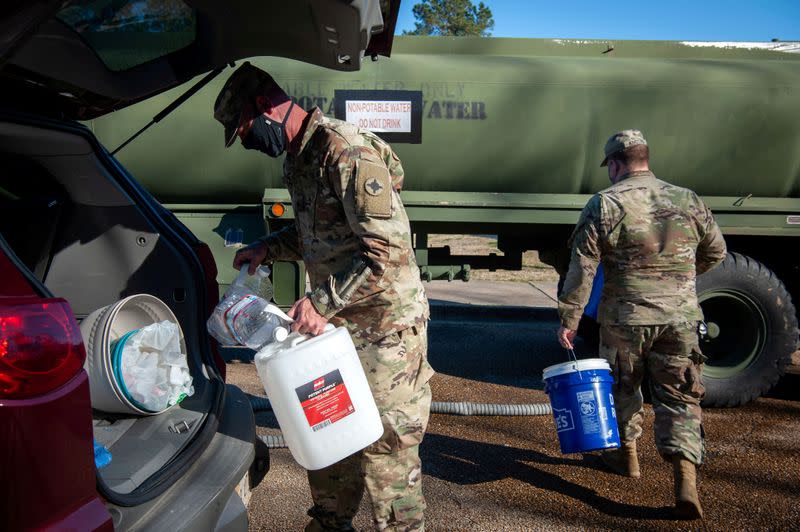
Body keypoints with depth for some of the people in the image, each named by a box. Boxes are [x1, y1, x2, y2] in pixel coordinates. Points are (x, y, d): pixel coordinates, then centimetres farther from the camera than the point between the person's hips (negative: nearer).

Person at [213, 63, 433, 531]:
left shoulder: (348, 152, -21)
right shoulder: (298, 157, 10)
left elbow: (388, 250, -27)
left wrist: (320, 302, -26)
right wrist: (269, 248, 7)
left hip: (383, 322, -9)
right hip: (337, 320, 10)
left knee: (385, 444, 1)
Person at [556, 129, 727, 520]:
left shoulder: (604, 204, -8)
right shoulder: (687, 200, 4)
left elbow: (582, 268, -12)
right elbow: (715, 252, 15)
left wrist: (568, 319, -6)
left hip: (624, 319, -2)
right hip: (681, 317, 3)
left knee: (621, 388, 19)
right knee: (679, 398, 8)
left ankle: (626, 455, 37)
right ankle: (686, 482, -3)